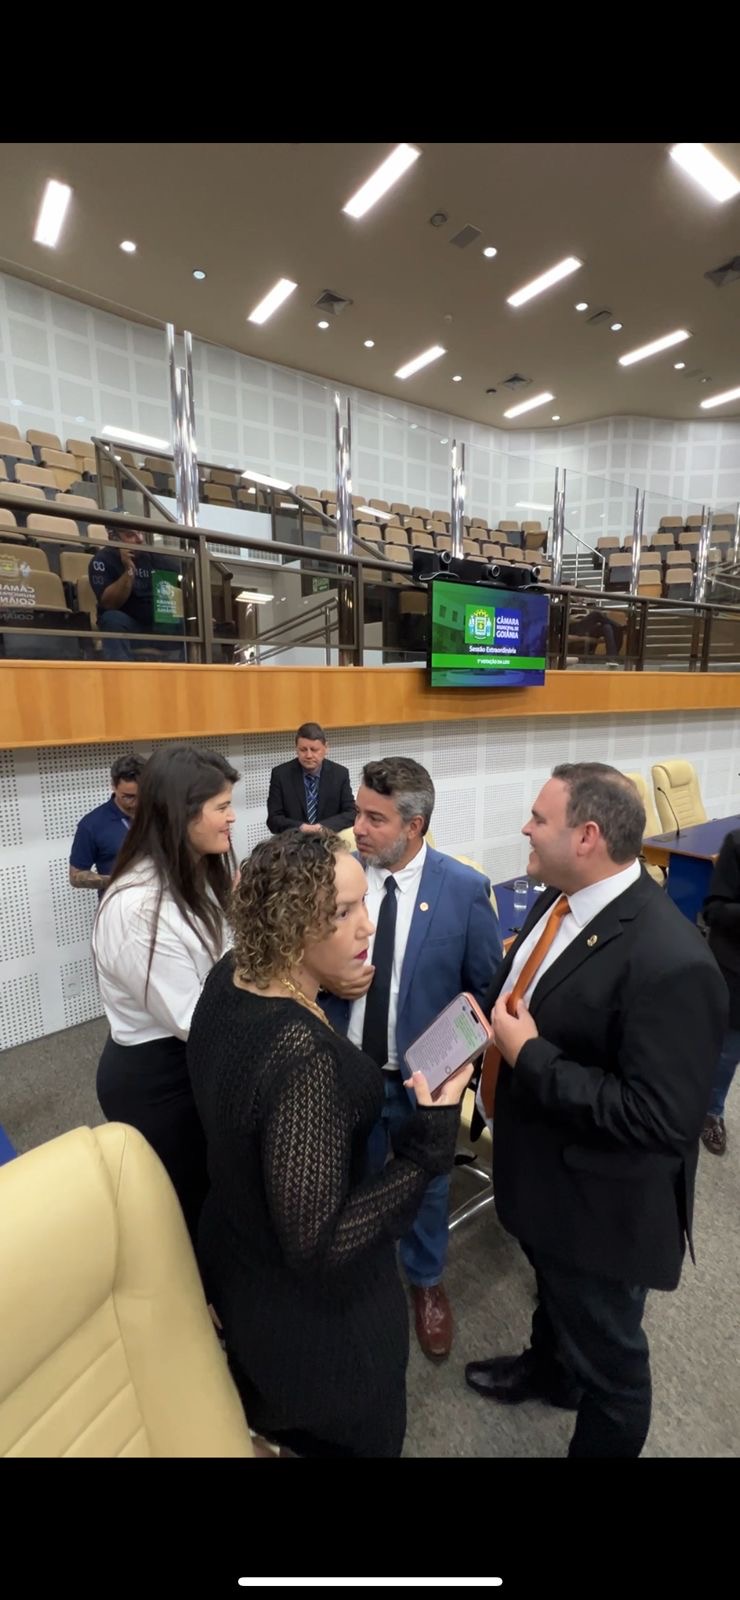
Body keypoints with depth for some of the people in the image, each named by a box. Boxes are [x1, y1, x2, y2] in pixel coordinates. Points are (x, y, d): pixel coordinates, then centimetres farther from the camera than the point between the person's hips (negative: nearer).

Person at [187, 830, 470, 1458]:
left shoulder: (228, 977, -15)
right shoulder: (303, 1055, -41)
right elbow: (319, 1245, -33)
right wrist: (432, 1136, -31)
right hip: (314, 1309, -6)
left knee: (268, 1411, 37)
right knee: (354, 1435, 28)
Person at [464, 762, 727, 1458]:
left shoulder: (669, 961, -34)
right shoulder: (560, 901, -8)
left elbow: (660, 1118, -32)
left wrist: (530, 1057, -29)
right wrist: (493, 1026, -8)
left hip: (598, 1201, -8)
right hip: (541, 1167, 9)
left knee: (605, 1353, 22)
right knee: (553, 1289, 37)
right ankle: (548, 1369, 66)